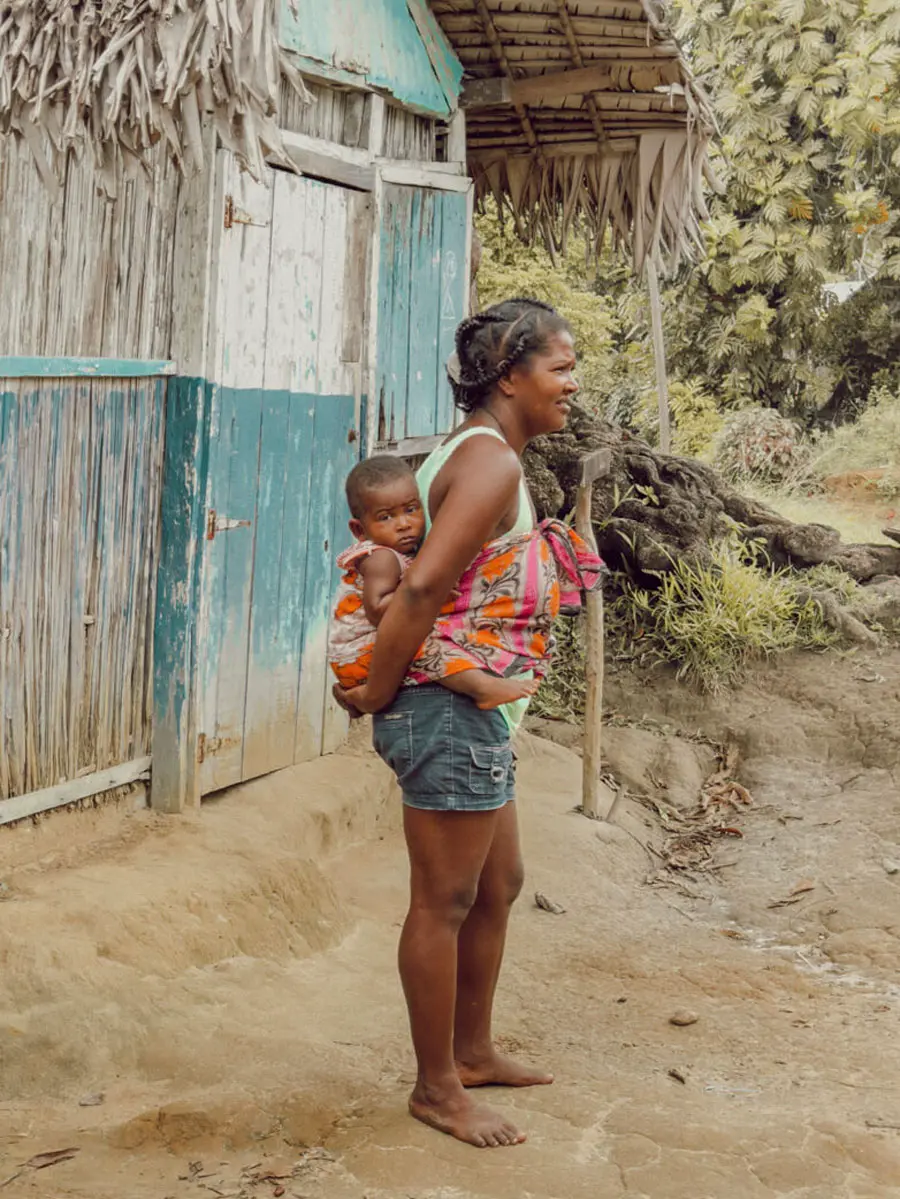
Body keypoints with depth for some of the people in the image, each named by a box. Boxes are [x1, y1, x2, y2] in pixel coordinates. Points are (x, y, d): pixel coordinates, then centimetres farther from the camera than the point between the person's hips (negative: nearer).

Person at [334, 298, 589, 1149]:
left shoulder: (474, 454, 14)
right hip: (450, 710, -10)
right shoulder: (492, 464, -19)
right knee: (445, 902, 2)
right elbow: (420, 589, -27)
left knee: (497, 886, 20)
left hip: (473, 711, 10)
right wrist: (375, 695, -18)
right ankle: (437, 1089, 15)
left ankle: (473, 1053, 35)